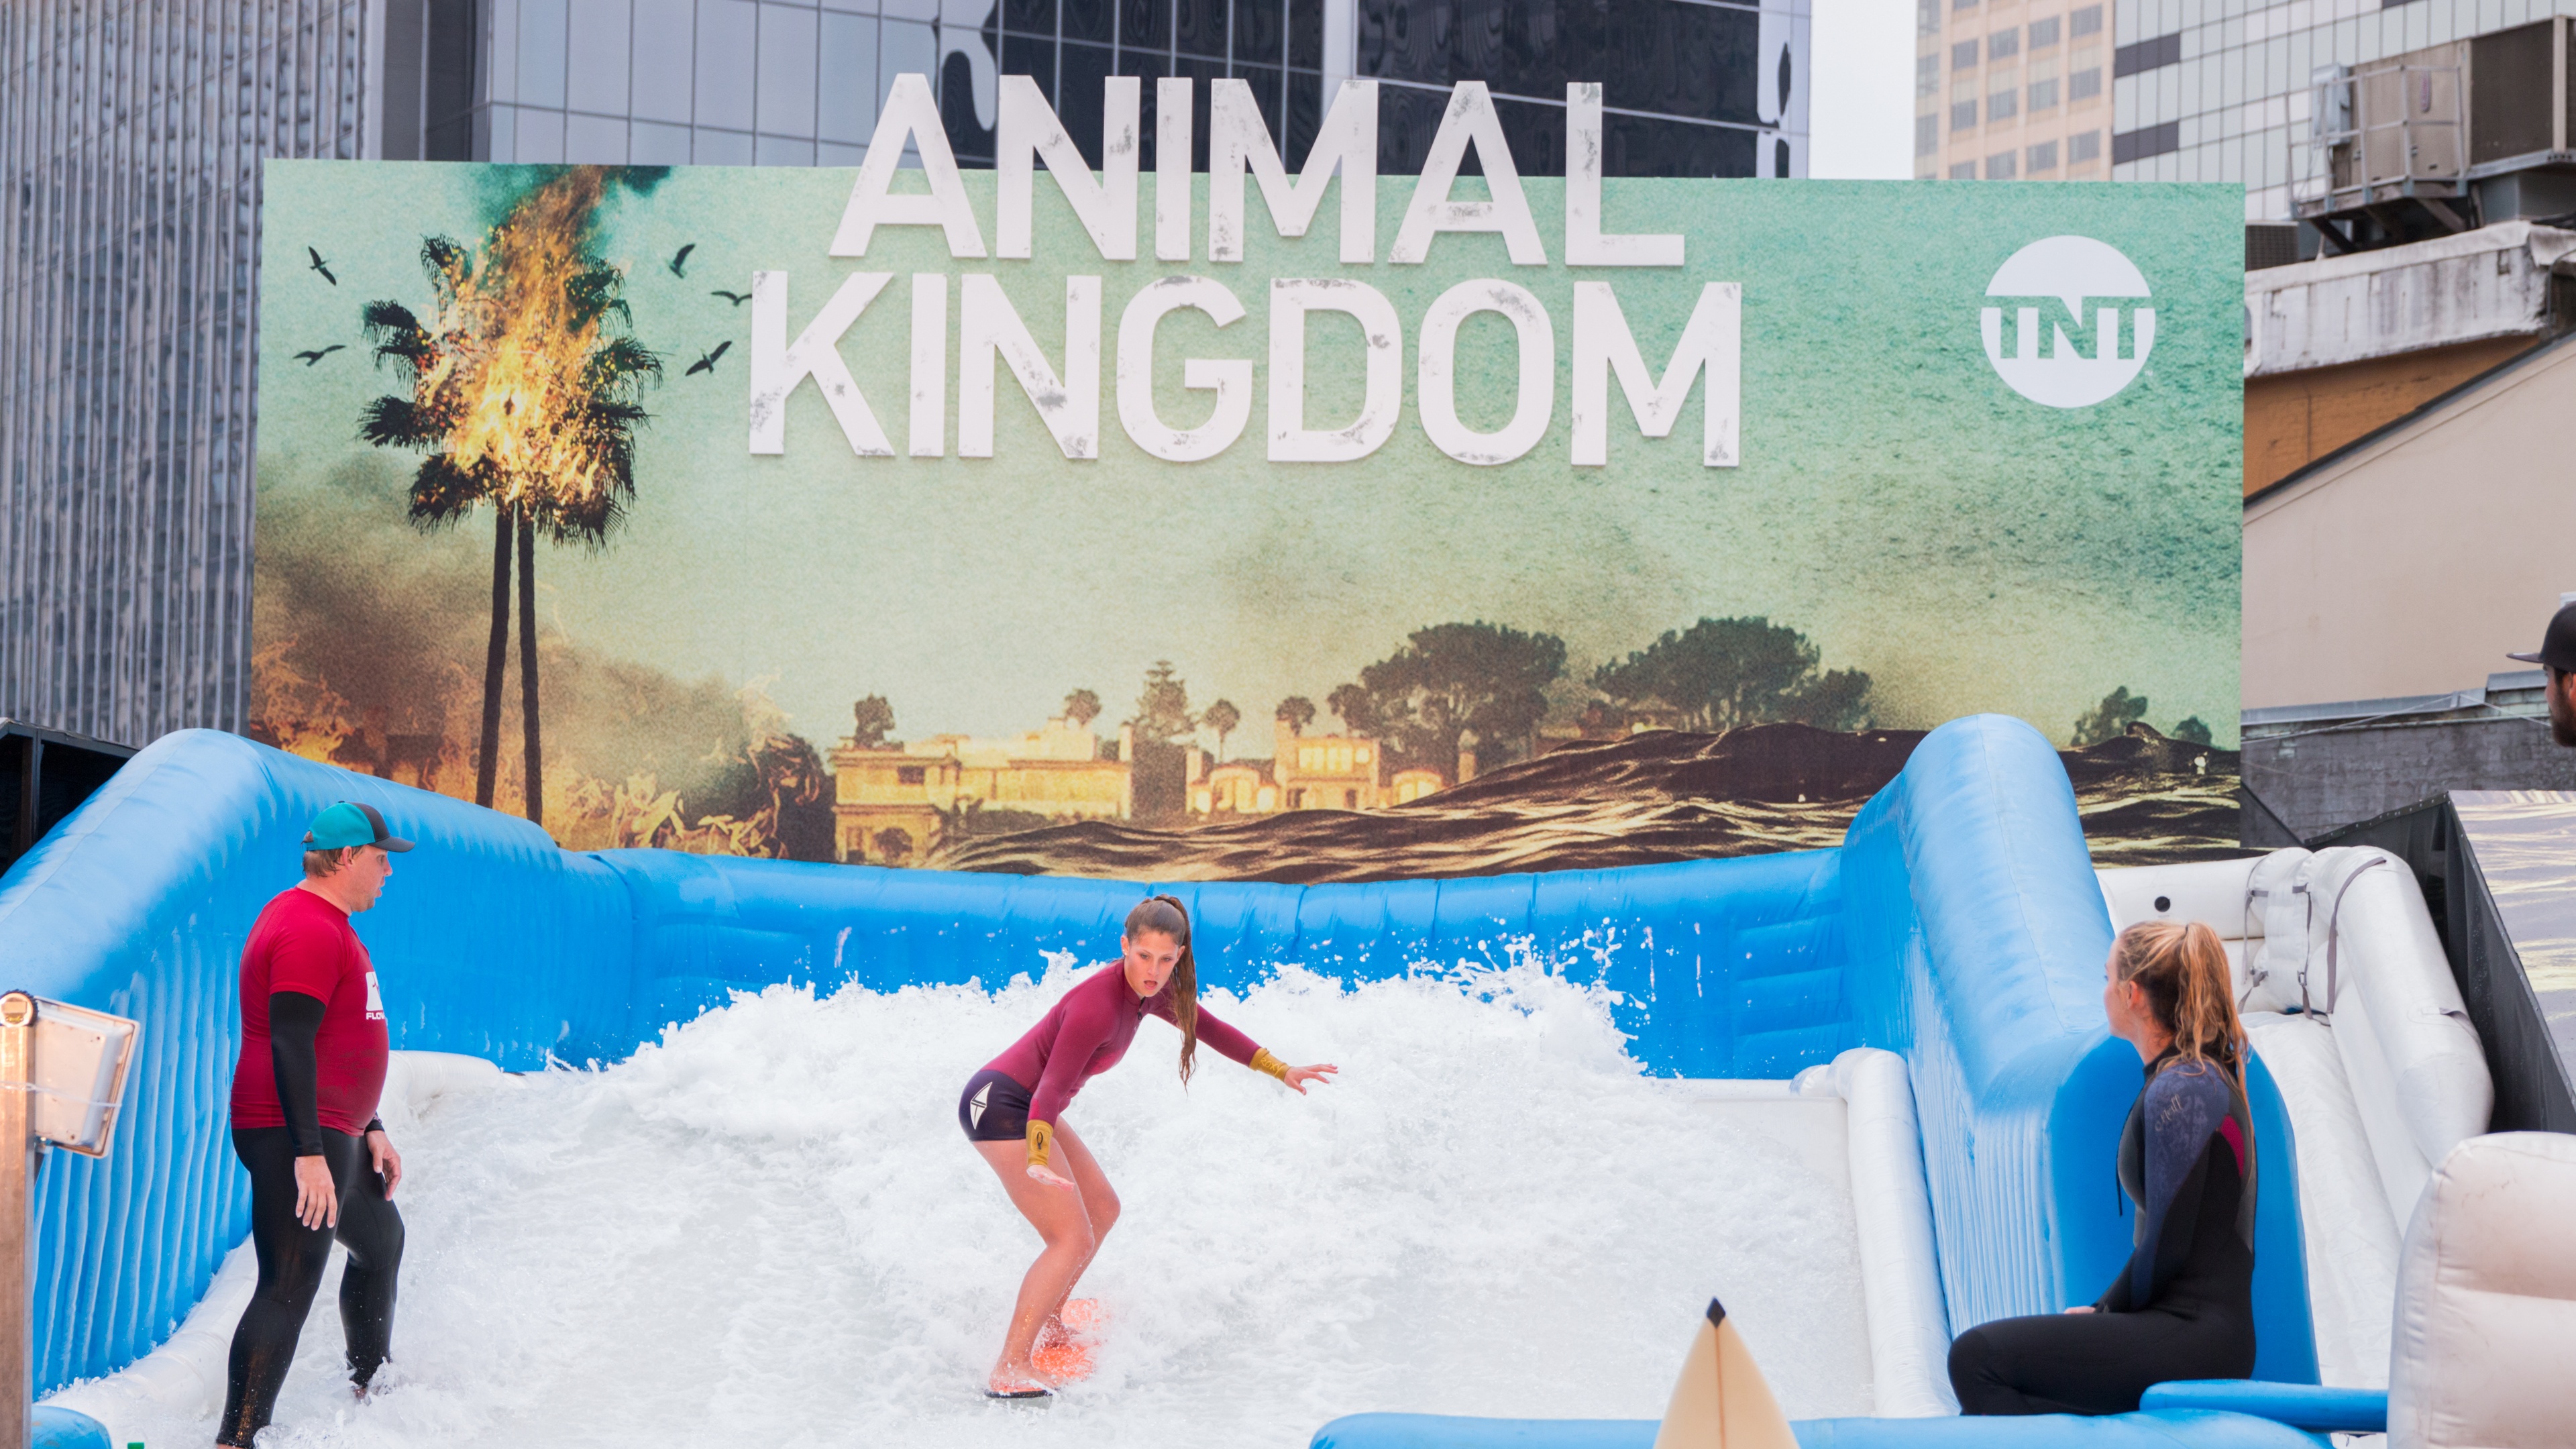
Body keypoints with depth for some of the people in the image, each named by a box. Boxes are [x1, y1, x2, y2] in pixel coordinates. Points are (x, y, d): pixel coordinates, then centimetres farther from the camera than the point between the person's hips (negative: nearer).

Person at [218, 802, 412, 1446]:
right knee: (290, 1287, -16)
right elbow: (289, 1044, -24)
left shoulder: (329, 925, 18)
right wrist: (309, 1152, -28)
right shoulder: (308, 930, -17)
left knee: (382, 1240, 28)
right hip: (297, 1142, -11)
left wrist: (371, 1129, 25)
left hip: (335, 1135, 11)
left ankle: (371, 1385, 45)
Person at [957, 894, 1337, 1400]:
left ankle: (1048, 1323, 32)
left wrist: (1282, 1070, 18)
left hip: (1026, 1107, 10)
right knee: (1073, 1239, -15)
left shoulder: (1151, 992, 1)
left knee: (1102, 1210, 20)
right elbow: (1052, 1089, -35)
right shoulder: (1098, 1005, -27)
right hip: (1000, 1105, -10)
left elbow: (1210, 1030, 17)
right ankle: (1010, 1369, -17)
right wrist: (1038, 1164, -48)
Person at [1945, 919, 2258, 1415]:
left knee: (1976, 1356, -17)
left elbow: (2166, 1244, -17)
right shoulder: (2206, 1075, 16)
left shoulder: (2179, 1093, -15)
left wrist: (2108, 1311, -2)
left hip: (2194, 1338, -10)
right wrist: (2104, 1308, 12)